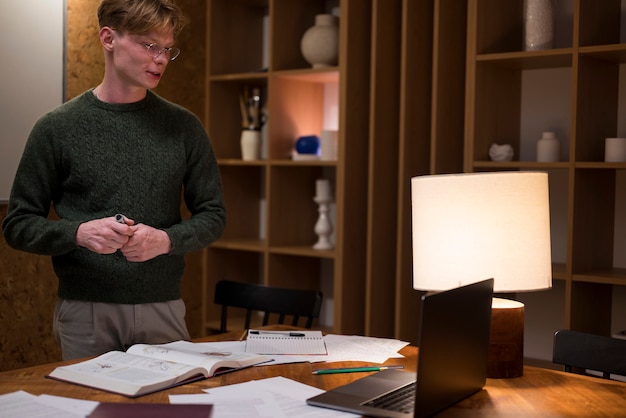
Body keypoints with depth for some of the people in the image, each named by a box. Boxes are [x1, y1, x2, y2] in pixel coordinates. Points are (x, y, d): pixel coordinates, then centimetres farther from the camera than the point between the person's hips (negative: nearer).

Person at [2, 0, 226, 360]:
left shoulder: (184, 127, 4)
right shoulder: (58, 128, 0)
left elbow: (213, 215, 7)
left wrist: (166, 239, -11)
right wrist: (79, 233, -16)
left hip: (164, 310, 2)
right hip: (85, 313, -1)